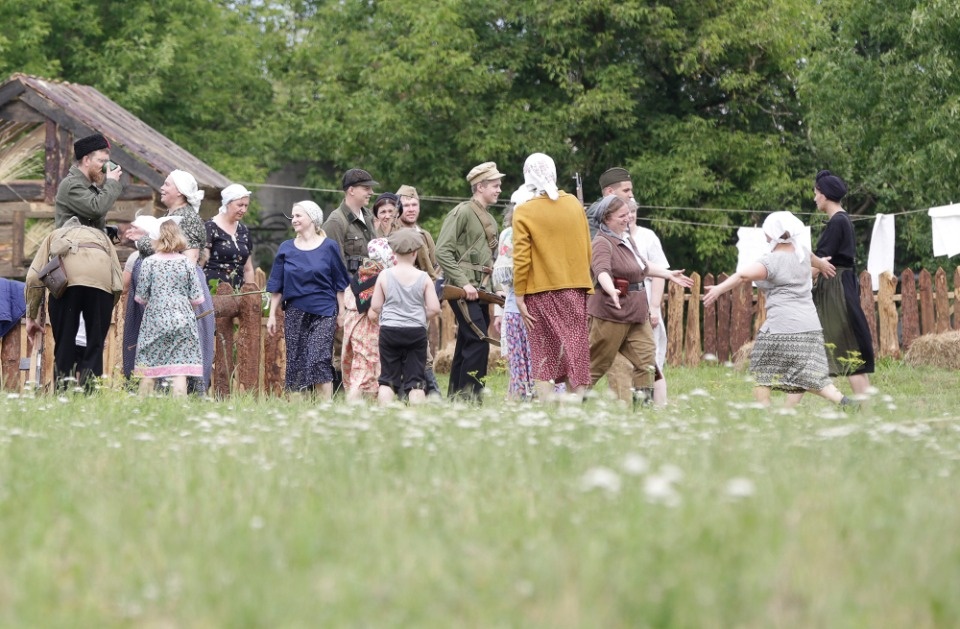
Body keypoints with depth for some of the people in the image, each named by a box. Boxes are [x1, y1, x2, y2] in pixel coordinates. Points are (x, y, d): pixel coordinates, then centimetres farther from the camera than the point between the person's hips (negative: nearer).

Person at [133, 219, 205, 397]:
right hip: (182, 320, 0)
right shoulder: (187, 263, 0)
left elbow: (141, 297, -2)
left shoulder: (149, 262, -3)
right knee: (179, 371, -4)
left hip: (154, 320, 0)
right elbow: (197, 298, 0)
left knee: (148, 369, 6)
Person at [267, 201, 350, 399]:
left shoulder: (329, 247, 1)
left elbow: (340, 284, 4)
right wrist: (272, 315, 7)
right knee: (296, 364, 4)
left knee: (319, 360, -14)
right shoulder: (286, 248, 9)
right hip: (295, 313, 3)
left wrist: (341, 313, 1)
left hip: (324, 314, -3)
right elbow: (277, 286, 12)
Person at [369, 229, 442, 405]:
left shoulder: (385, 275, -2)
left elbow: (375, 307, 0)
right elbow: (434, 309, -4)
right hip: (416, 332, 0)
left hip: (389, 331, 0)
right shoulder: (423, 278, -3)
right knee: (415, 381, 4)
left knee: (387, 379, 8)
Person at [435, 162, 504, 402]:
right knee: (479, 341, -16)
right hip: (462, 291, -9)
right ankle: (469, 396, -14)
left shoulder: (490, 220, 19)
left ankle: (455, 397, 14)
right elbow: (443, 251, -15)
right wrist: (463, 283, -19)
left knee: (466, 345, 10)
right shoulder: (462, 213, -8)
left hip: (481, 291, 9)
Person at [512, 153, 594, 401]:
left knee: (544, 355, 4)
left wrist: (519, 296, -5)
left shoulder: (524, 212, -8)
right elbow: (587, 249, 9)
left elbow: (521, 258, -10)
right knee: (575, 351, 7)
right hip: (575, 288, 3)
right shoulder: (574, 204, 3)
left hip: (541, 291, -3)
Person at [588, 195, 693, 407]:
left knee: (646, 358, 2)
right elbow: (602, 271, -35)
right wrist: (611, 290, -53)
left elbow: (643, 265, 33)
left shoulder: (626, 238, 17)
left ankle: (643, 403, 4)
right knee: (597, 363, -3)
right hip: (611, 312, -9)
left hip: (636, 313, 9)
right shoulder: (602, 243, -15)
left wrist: (670, 275, 37)